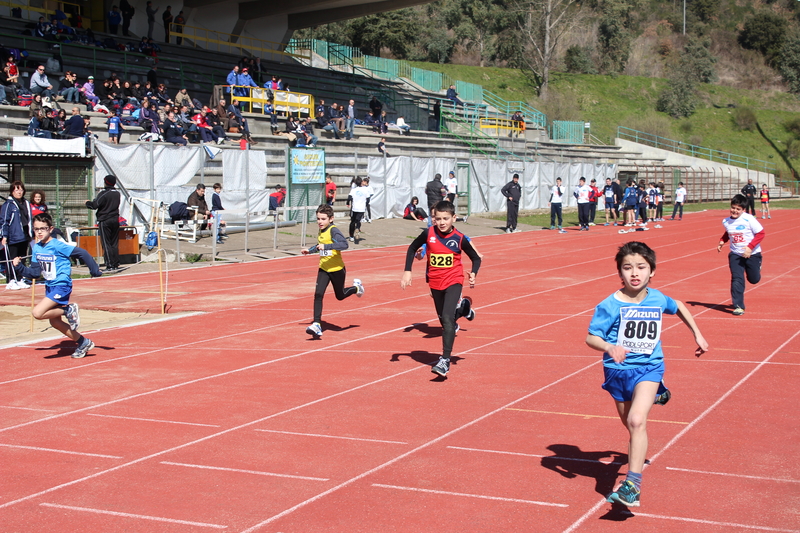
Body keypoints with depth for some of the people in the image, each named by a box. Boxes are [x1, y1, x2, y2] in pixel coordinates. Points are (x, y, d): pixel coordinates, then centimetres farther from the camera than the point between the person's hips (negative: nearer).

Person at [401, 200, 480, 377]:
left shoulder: (460, 238, -12)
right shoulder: (428, 233, -9)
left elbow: (476, 258, 0)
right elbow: (412, 248, 7)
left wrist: (473, 274, -18)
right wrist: (407, 271, -1)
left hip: (453, 281, -3)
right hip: (435, 283, 4)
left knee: (447, 318, -20)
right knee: (444, 320, 16)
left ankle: (445, 360, -20)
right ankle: (462, 308, 51)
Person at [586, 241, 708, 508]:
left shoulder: (658, 299, -5)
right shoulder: (610, 305, -16)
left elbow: (678, 306, 18)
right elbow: (591, 337, -19)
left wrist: (698, 335, 18)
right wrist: (609, 347, -39)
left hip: (649, 366, -1)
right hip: (618, 369, 1)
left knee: (636, 421, -24)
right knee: (631, 425, 20)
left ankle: (633, 485, -24)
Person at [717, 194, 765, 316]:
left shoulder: (749, 219, -19)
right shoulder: (726, 222, -2)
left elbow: (761, 233, -17)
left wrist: (750, 247, -25)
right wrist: (722, 241, -1)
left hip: (752, 254, -3)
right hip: (735, 255, 3)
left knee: (753, 279, 12)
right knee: (737, 280, -9)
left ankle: (757, 266, 49)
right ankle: (738, 306, -3)